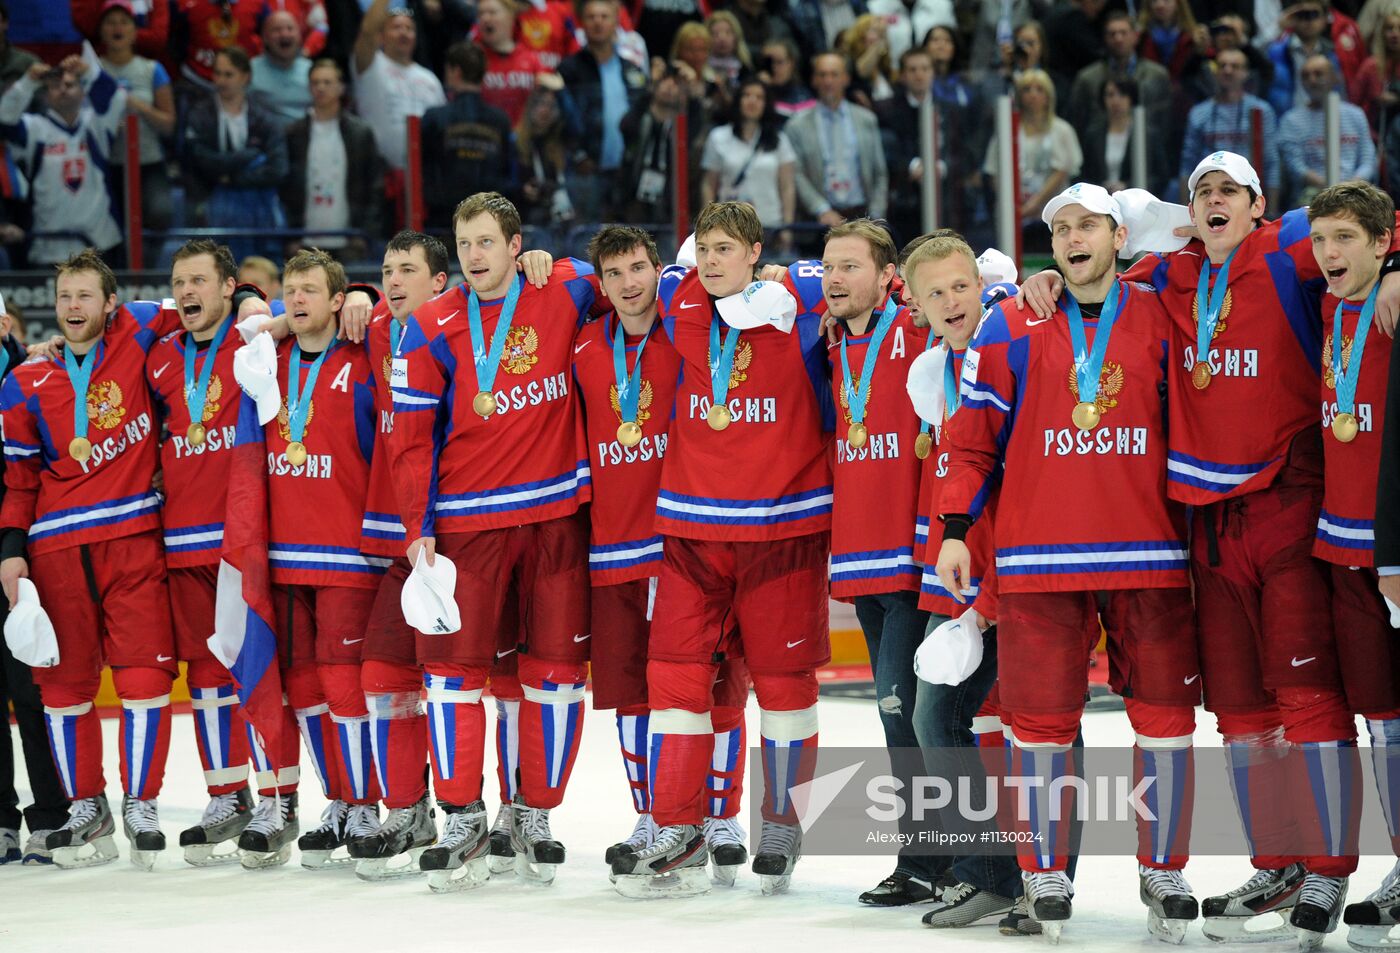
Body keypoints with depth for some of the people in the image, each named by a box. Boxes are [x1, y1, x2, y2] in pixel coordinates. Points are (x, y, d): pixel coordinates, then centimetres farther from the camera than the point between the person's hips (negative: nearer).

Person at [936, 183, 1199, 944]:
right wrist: (955, 528, -1)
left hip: (1149, 554, 1)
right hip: (1039, 556, -1)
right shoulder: (1011, 329, 5)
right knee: (1041, 715, -1)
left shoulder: (1162, 323, 7)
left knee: (1165, 711, 1)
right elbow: (972, 434, 6)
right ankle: (1044, 873, 14)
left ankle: (1163, 872, 14)